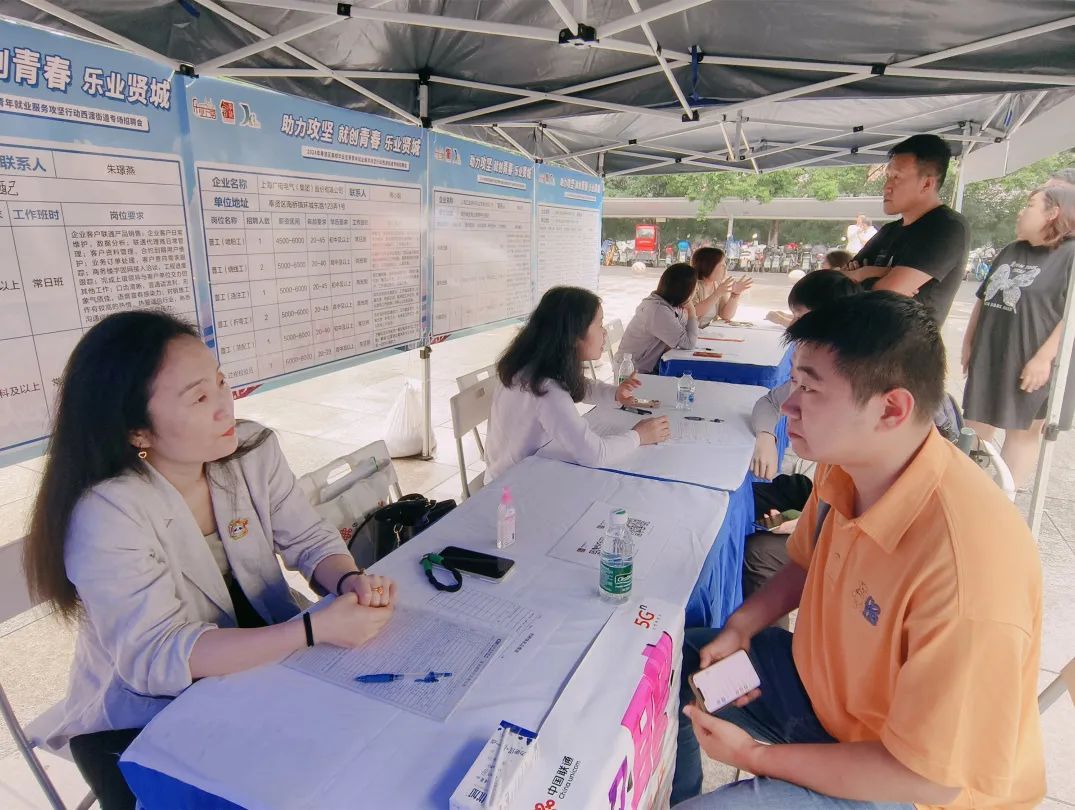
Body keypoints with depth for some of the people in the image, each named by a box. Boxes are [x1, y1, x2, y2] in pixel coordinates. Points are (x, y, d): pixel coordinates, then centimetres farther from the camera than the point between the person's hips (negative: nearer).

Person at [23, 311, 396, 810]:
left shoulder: (252, 450, -10)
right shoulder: (105, 514, -26)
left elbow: (311, 541, -5)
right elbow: (156, 658, -30)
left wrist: (350, 582, -28)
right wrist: (316, 629, -37)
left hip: (262, 669, 5)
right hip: (139, 723, -4)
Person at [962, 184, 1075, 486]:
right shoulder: (1010, 252, 13)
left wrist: (1044, 358, -21)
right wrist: (969, 343, 14)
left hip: (1028, 364, -7)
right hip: (987, 357, 7)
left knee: (1022, 431, 5)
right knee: (977, 424, 13)